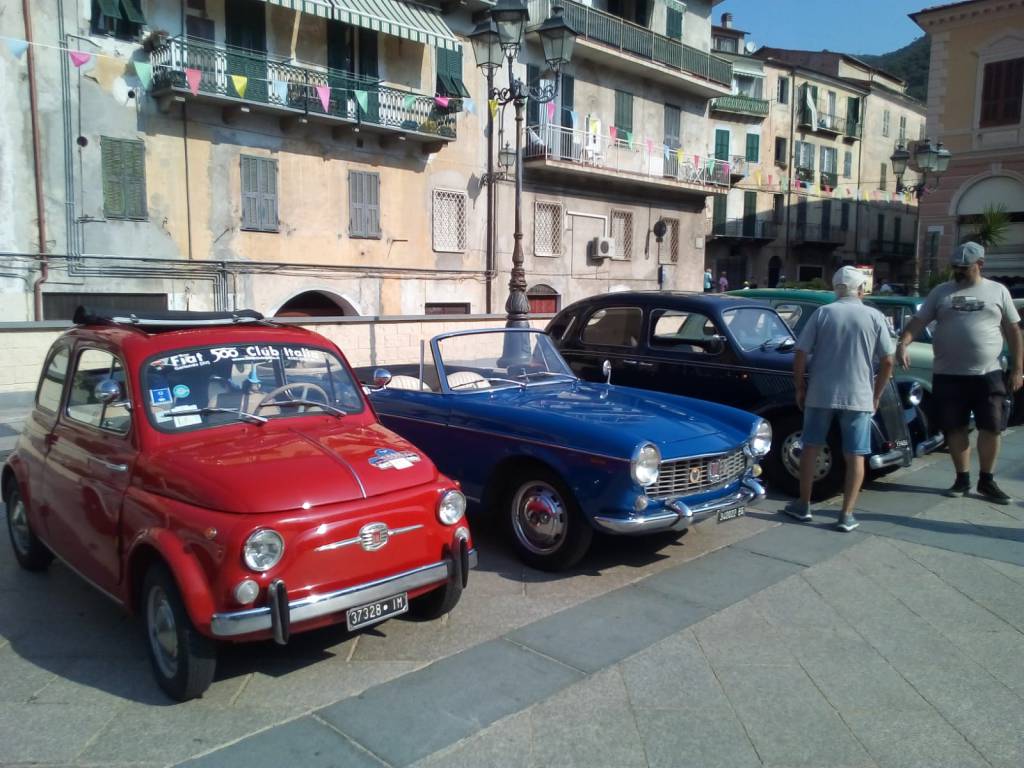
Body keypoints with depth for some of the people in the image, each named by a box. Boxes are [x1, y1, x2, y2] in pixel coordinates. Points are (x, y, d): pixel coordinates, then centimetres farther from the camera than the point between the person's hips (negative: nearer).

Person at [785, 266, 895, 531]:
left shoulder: (822, 313, -1)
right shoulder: (874, 317, -1)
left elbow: (800, 355, -4)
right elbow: (887, 362, -2)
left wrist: (800, 388, 7)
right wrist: (876, 395, 10)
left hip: (820, 393, 1)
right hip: (859, 397, 0)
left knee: (810, 448, 14)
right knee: (855, 457, 7)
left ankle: (803, 506, 21)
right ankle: (847, 515, 7)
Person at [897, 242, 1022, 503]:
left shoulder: (998, 291, 6)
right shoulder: (941, 292, 6)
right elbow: (918, 321, 0)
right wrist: (903, 343, -20)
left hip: (988, 375, 0)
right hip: (948, 375, 0)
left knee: (991, 428, 4)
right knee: (955, 429, 6)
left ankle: (987, 481, 18)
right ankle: (962, 479, 19)